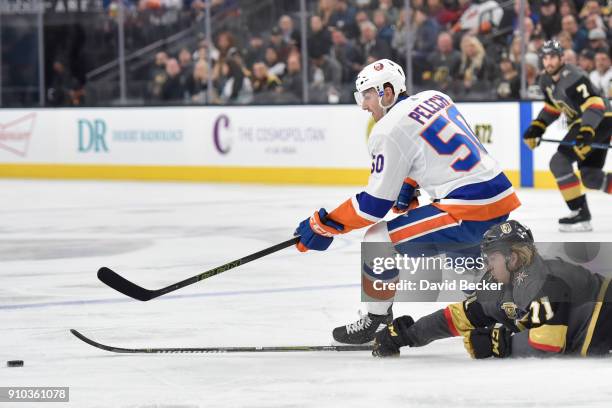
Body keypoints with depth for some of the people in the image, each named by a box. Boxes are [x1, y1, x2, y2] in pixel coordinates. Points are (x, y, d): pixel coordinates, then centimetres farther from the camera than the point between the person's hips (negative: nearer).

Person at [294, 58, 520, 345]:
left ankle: (376, 321, 8)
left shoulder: (390, 130, -10)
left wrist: (324, 225, -2)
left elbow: (375, 203, -10)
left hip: (469, 211, -9)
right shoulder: (435, 98, 13)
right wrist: (409, 185, 29)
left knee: (378, 240, -4)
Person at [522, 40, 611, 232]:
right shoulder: (546, 81, 7)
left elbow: (594, 105, -30)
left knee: (559, 162, -15)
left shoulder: (572, 78, -22)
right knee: (589, 176, 9)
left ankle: (580, 214, -14)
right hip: (583, 124, 10)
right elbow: (552, 107, 24)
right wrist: (536, 128, 13)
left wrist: (586, 133, -42)